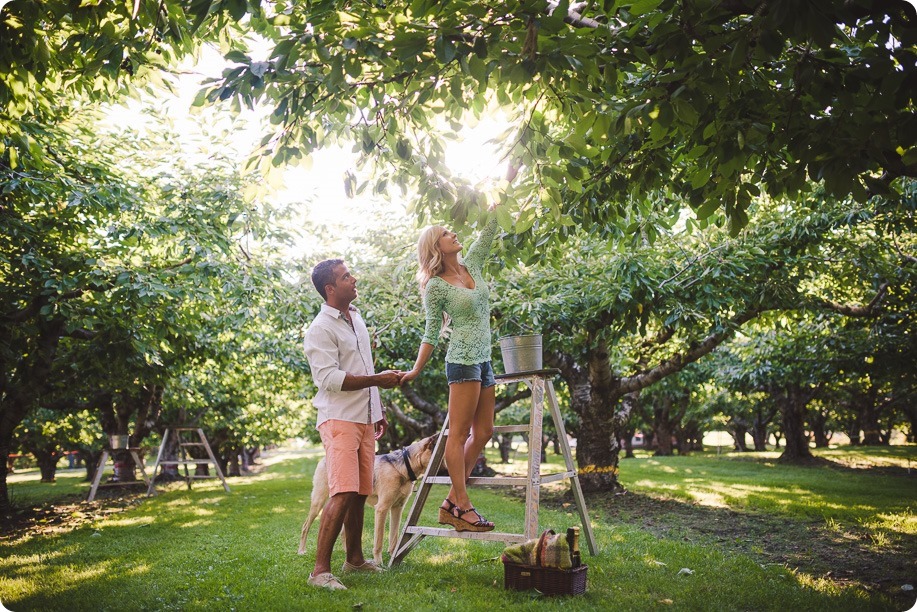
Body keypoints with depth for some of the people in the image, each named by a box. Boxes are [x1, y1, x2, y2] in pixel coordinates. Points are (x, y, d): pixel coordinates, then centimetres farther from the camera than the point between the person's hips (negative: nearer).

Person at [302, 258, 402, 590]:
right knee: (343, 493, -15)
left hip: (364, 419, 8)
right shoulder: (320, 330, -11)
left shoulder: (356, 318, 17)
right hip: (339, 419, -8)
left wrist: (378, 411, 23)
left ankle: (355, 558, 25)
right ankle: (320, 569, -9)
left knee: (360, 493, 12)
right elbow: (329, 378, -20)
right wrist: (379, 380, -20)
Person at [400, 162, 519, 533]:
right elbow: (432, 333, -3)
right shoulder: (435, 286, -4)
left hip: (483, 360, 8)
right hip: (463, 359, -8)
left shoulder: (472, 265, 13)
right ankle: (462, 507, -3)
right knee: (459, 433, -6)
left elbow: (490, 227, 12)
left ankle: (452, 503, 12)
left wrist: (507, 183, 11)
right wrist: (415, 371, -8)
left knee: (483, 432, 7)